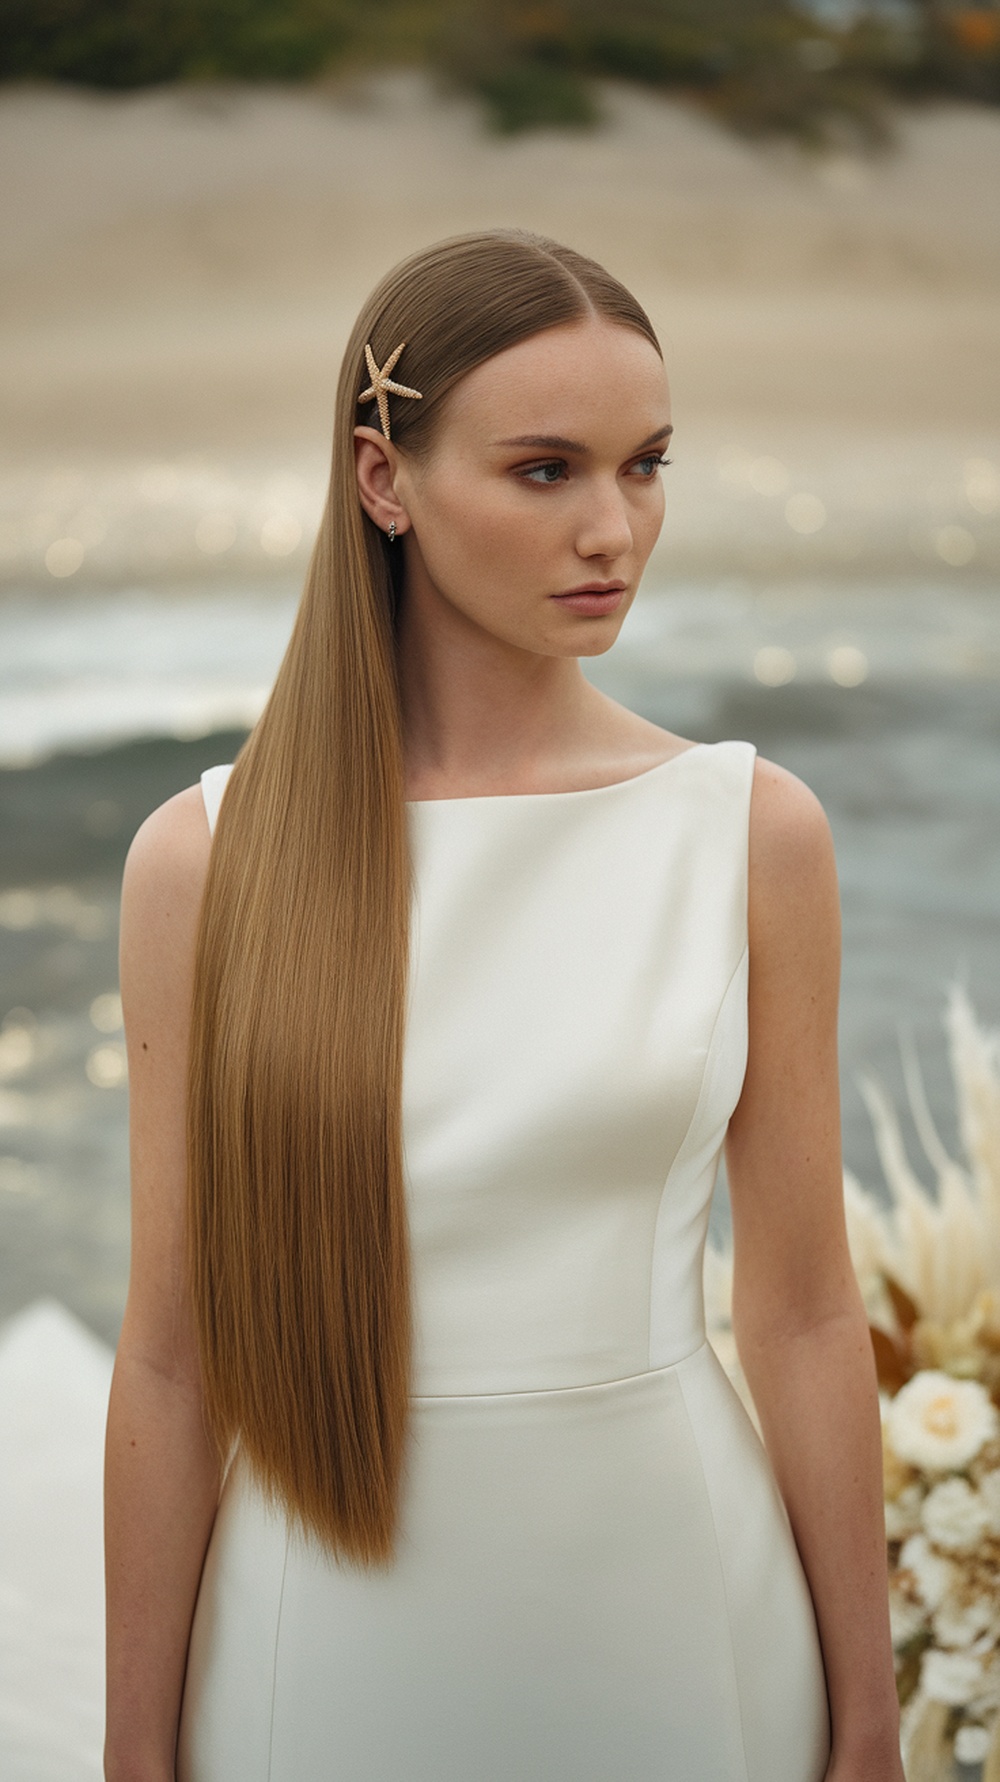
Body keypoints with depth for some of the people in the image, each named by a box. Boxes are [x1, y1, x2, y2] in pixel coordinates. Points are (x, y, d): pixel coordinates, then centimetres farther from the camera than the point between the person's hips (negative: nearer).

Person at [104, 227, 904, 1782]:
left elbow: (805, 1315, -2)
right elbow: (173, 1354, -4)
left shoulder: (754, 831, -6)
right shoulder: (207, 860, -7)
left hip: (674, 1605, 1)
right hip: (345, 1633, 0)